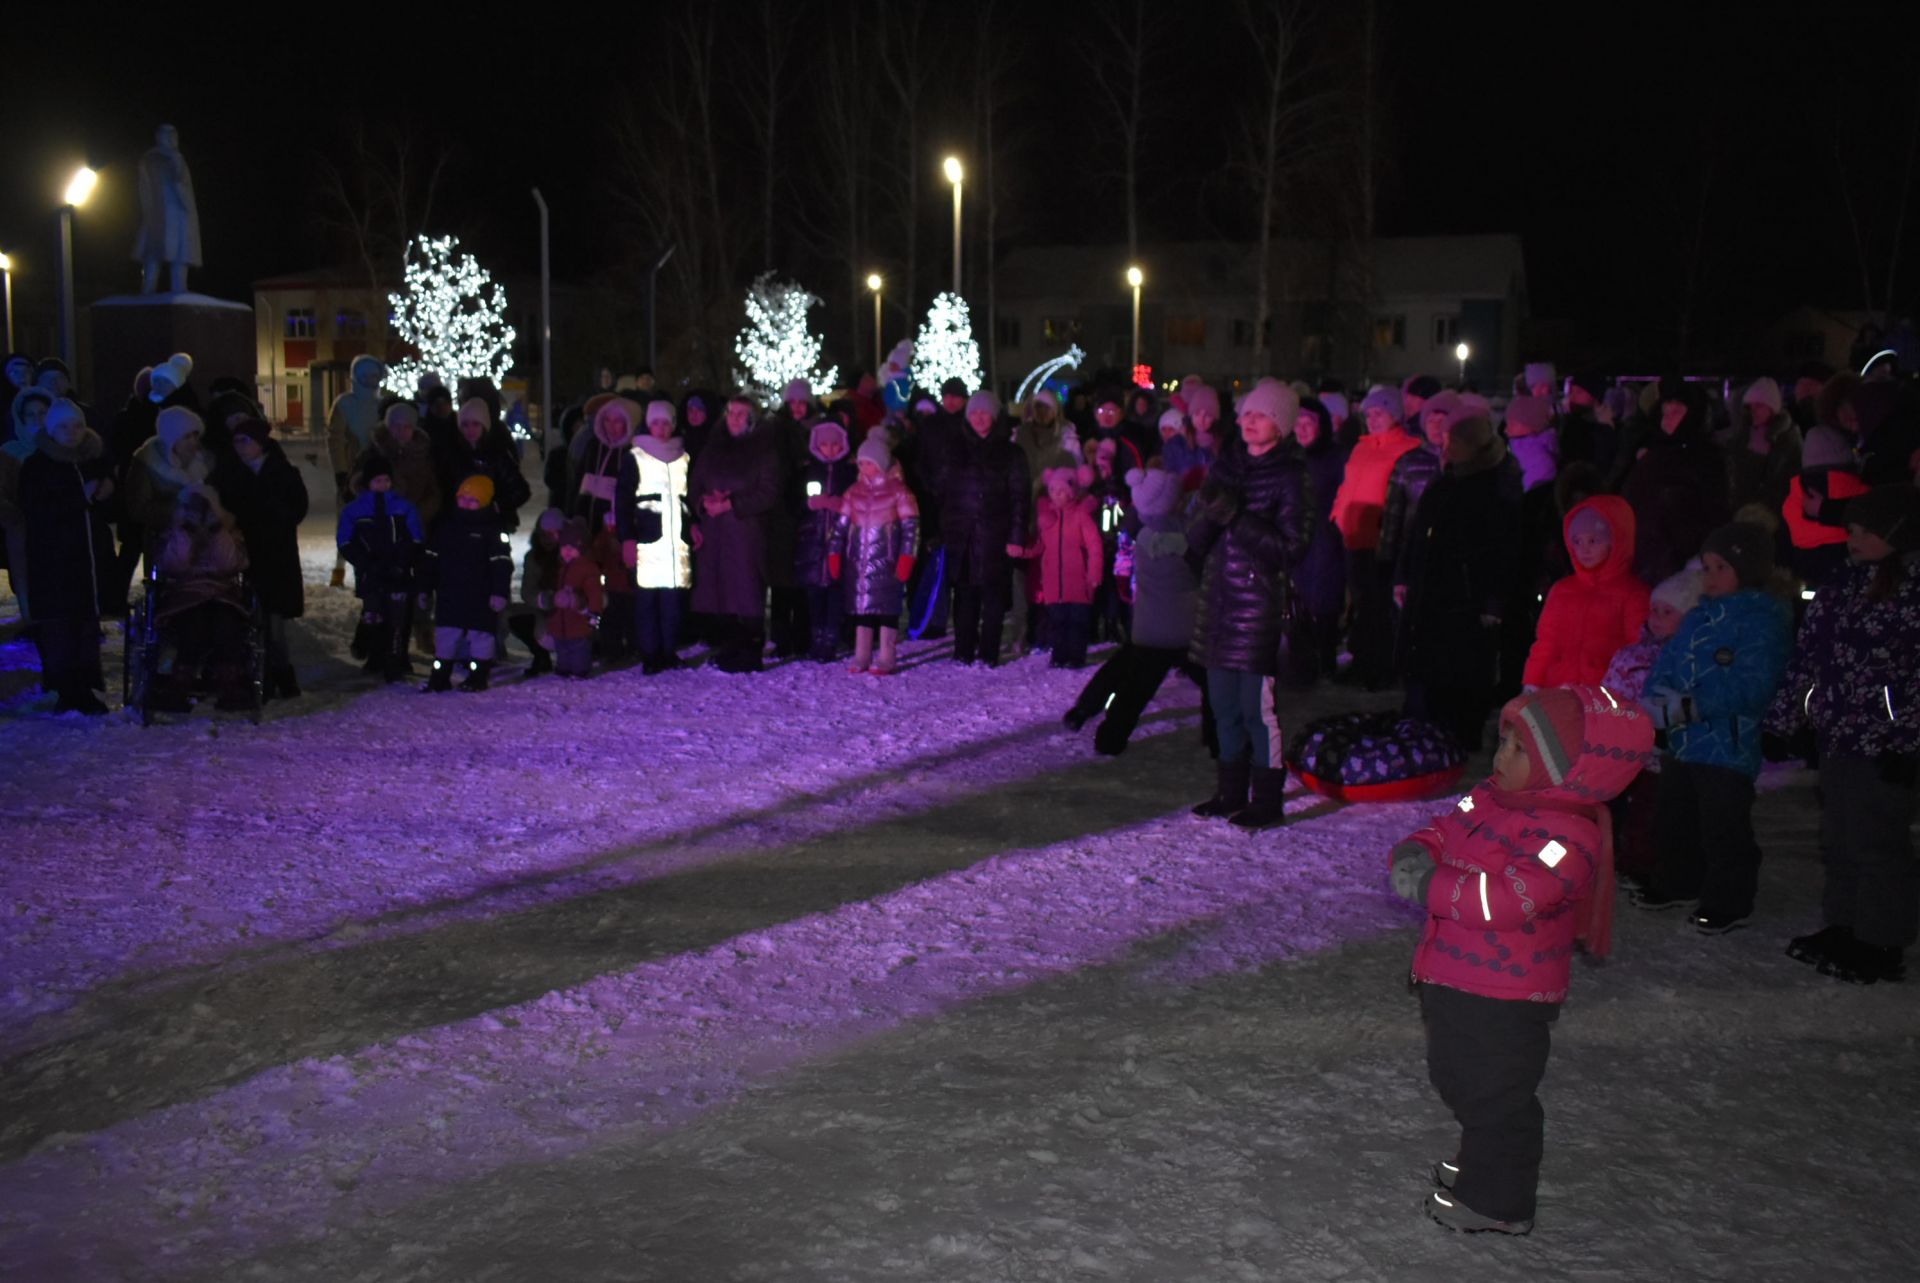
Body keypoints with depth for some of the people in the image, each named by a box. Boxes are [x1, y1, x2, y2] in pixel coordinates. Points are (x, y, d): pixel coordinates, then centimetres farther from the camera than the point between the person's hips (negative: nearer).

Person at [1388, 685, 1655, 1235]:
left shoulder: (1567, 837, -25)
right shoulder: (1490, 799, 4)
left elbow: (1507, 899, -35)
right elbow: (1443, 833, 12)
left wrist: (1432, 887, -28)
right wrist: (1414, 854, -11)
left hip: (1504, 1002, -9)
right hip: (1452, 982, 9)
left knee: (1495, 1096, 8)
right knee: (1458, 1081, 26)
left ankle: (1496, 1201, 27)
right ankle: (1479, 1160, 49)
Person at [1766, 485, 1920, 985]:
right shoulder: (1844, 584, 10)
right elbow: (1808, 655, 14)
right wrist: (1783, 716, 13)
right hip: (1836, 734, 8)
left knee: (1875, 843, 1)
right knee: (1839, 838, 16)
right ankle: (1843, 927, 30)